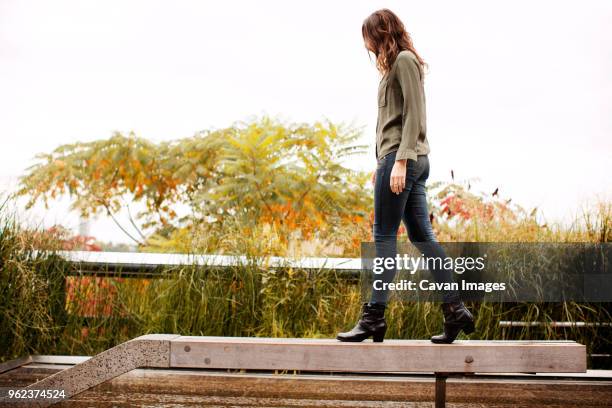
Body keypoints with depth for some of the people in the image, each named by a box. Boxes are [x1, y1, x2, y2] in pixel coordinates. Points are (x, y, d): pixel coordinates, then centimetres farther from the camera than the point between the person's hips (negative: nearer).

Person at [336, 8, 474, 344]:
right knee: (421, 235, 6)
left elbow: (413, 114, -14)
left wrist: (400, 160, -21)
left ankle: (374, 316, -5)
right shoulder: (397, 64, 23)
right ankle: (455, 310, 5)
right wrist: (382, 163, 18)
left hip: (401, 158, -10)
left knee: (384, 235, -8)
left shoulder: (404, 59, -5)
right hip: (414, 161, 10)